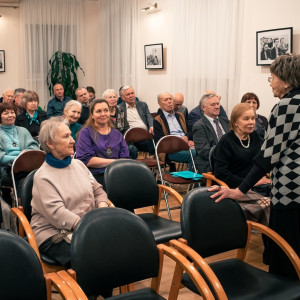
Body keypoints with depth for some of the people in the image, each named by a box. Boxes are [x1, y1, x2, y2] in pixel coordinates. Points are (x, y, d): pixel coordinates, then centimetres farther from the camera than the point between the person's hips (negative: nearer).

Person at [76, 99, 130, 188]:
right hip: (96, 176, -5)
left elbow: (126, 159, 14)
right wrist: (114, 162, -3)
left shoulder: (117, 134, 22)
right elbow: (86, 160, -6)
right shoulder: (86, 132, 6)